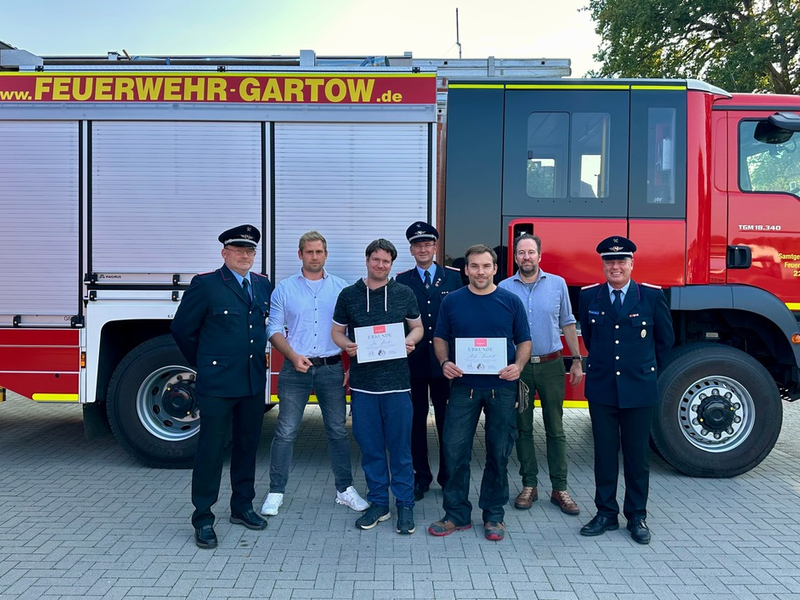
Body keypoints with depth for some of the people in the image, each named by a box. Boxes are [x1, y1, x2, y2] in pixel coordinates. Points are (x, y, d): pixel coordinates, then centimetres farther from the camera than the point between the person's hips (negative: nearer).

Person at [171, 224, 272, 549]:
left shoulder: (263, 284, 9)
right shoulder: (205, 284, -8)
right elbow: (182, 329, -1)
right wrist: (203, 364, 6)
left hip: (254, 382, 6)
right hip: (217, 383, -5)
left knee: (248, 445, 14)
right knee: (211, 449, 0)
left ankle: (242, 507, 29)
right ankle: (203, 519, 11)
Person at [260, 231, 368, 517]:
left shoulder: (341, 288, 6)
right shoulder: (284, 289, 4)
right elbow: (274, 329, 1)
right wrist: (294, 356, -13)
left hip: (331, 368, 1)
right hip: (295, 369, -1)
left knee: (338, 430, 8)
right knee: (286, 431, 2)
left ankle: (345, 489, 20)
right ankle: (276, 492, 13)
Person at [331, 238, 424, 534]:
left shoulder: (404, 294, 5)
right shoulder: (349, 294, 6)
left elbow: (417, 326, 14)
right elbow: (337, 330, 12)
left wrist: (410, 341, -8)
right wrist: (346, 345, -10)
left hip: (397, 381, -1)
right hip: (362, 382, 1)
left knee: (400, 447, 3)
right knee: (370, 446, 8)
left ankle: (405, 505, 15)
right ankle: (378, 502, 22)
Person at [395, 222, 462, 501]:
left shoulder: (454, 277, 4)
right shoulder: (401, 281, 4)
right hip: (413, 362, 1)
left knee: (447, 419, 7)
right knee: (417, 420, 8)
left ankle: (448, 476, 22)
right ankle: (421, 476, 21)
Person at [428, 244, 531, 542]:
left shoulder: (511, 301, 3)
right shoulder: (452, 301, 4)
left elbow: (524, 341, 6)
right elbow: (440, 338, 9)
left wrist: (518, 366, -12)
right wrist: (444, 363, -10)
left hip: (502, 387, 0)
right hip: (463, 385, 0)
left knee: (499, 453, 7)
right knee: (455, 450, 0)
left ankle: (493, 515, 22)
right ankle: (456, 514, 15)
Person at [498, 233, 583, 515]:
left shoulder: (557, 284, 2)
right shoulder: (504, 288, 1)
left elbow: (567, 324, 7)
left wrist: (576, 361, 3)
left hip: (551, 365, 0)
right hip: (517, 367, 0)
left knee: (555, 429, 5)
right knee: (523, 428, 8)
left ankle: (560, 489, 13)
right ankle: (529, 485, 19)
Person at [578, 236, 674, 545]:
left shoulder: (652, 296, -3)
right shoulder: (589, 296, 2)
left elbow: (665, 339, 9)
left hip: (639, 389, -1)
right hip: (601, 388, 2)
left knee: (637, 454, 8)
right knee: (604, 453, 8)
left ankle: (637, 516, 21)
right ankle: (606, 513, 20)